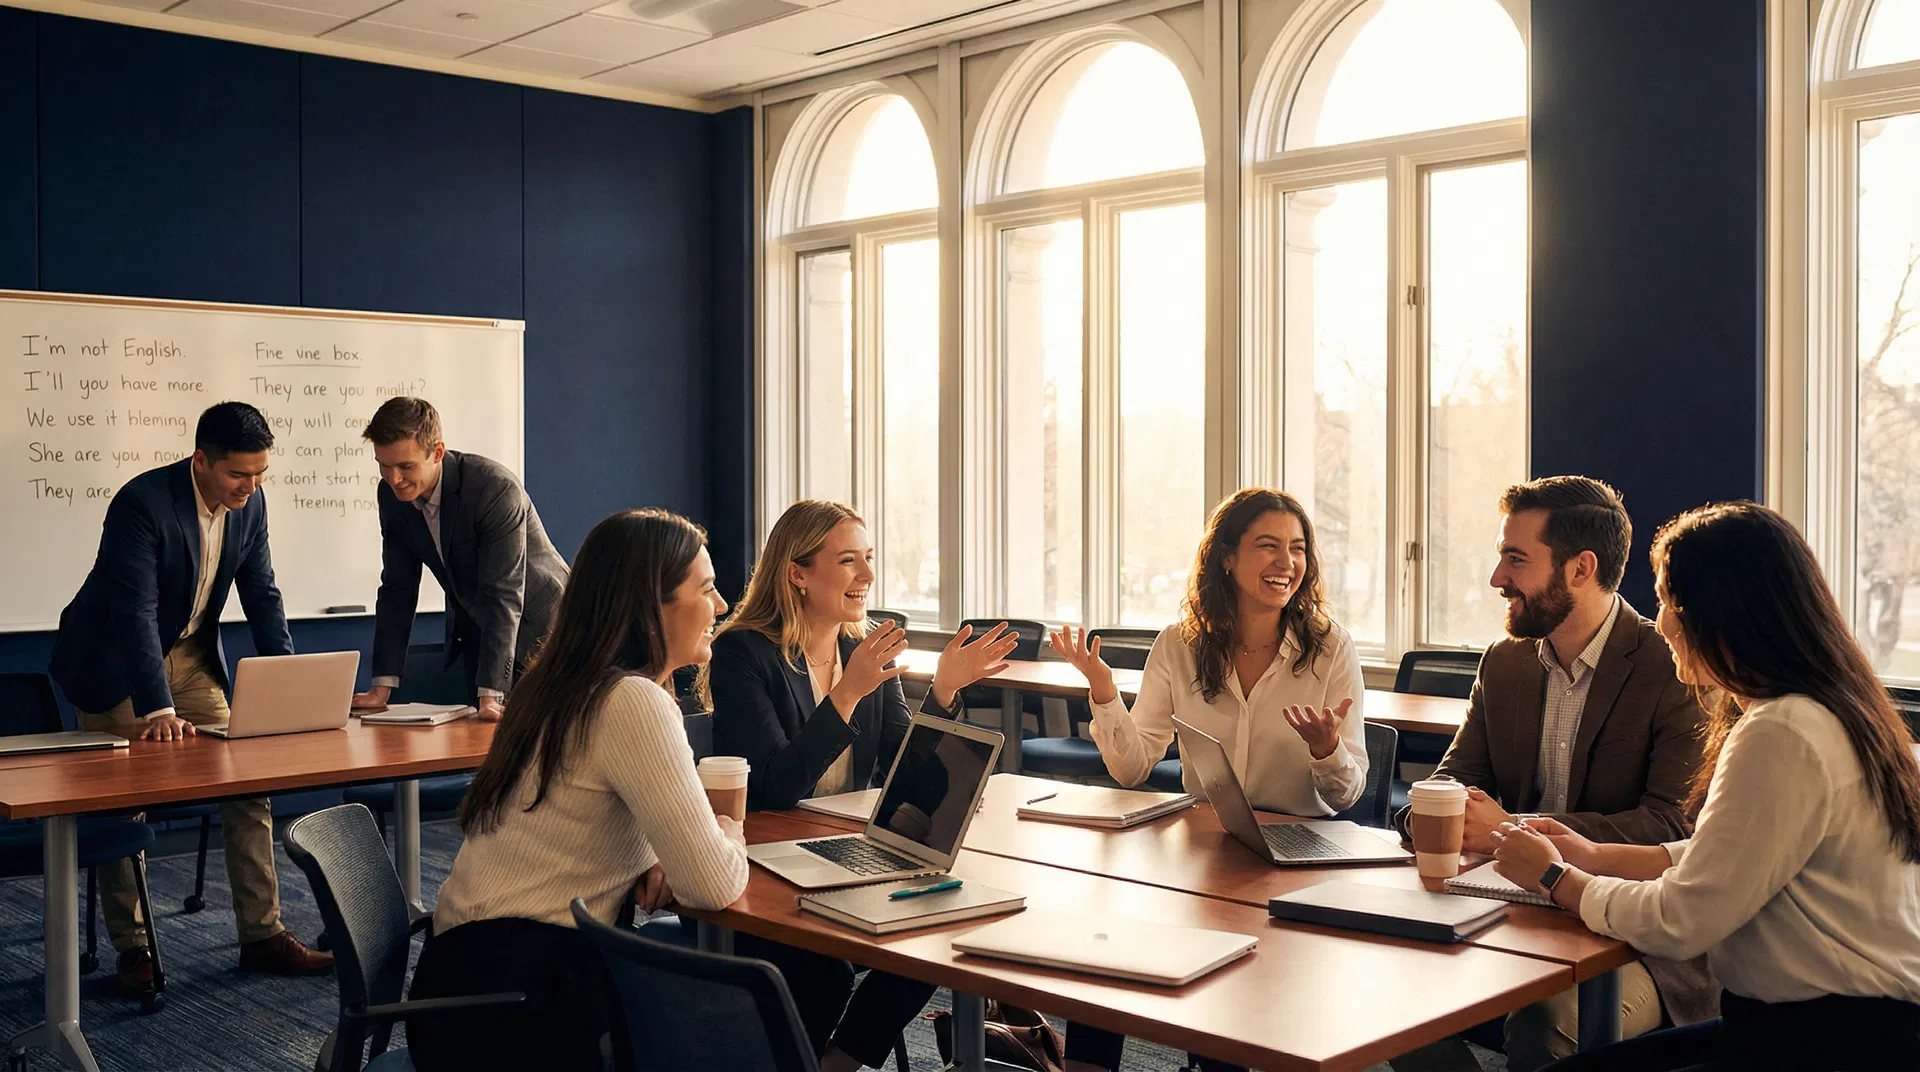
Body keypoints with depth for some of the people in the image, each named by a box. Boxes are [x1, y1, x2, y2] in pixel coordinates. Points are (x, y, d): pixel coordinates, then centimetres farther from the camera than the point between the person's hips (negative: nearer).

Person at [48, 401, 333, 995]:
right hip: (113, 663, -6)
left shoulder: (249, 502, -8)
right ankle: (132, 948, 14)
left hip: (191, 656, 6)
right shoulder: (142, 502, -28)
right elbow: (135, 612, -34)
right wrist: (158, 711, -42)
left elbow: (261, 594, 0)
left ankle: (261, 935, 5)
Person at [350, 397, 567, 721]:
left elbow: (504, 596, -31)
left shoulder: (497, 488, -29)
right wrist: (383, 685, -10)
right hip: (474, 632, 6)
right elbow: (397, 589, -3)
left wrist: (491, 695, -37)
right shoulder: (392, 495, -9)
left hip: (535, 625, -5)